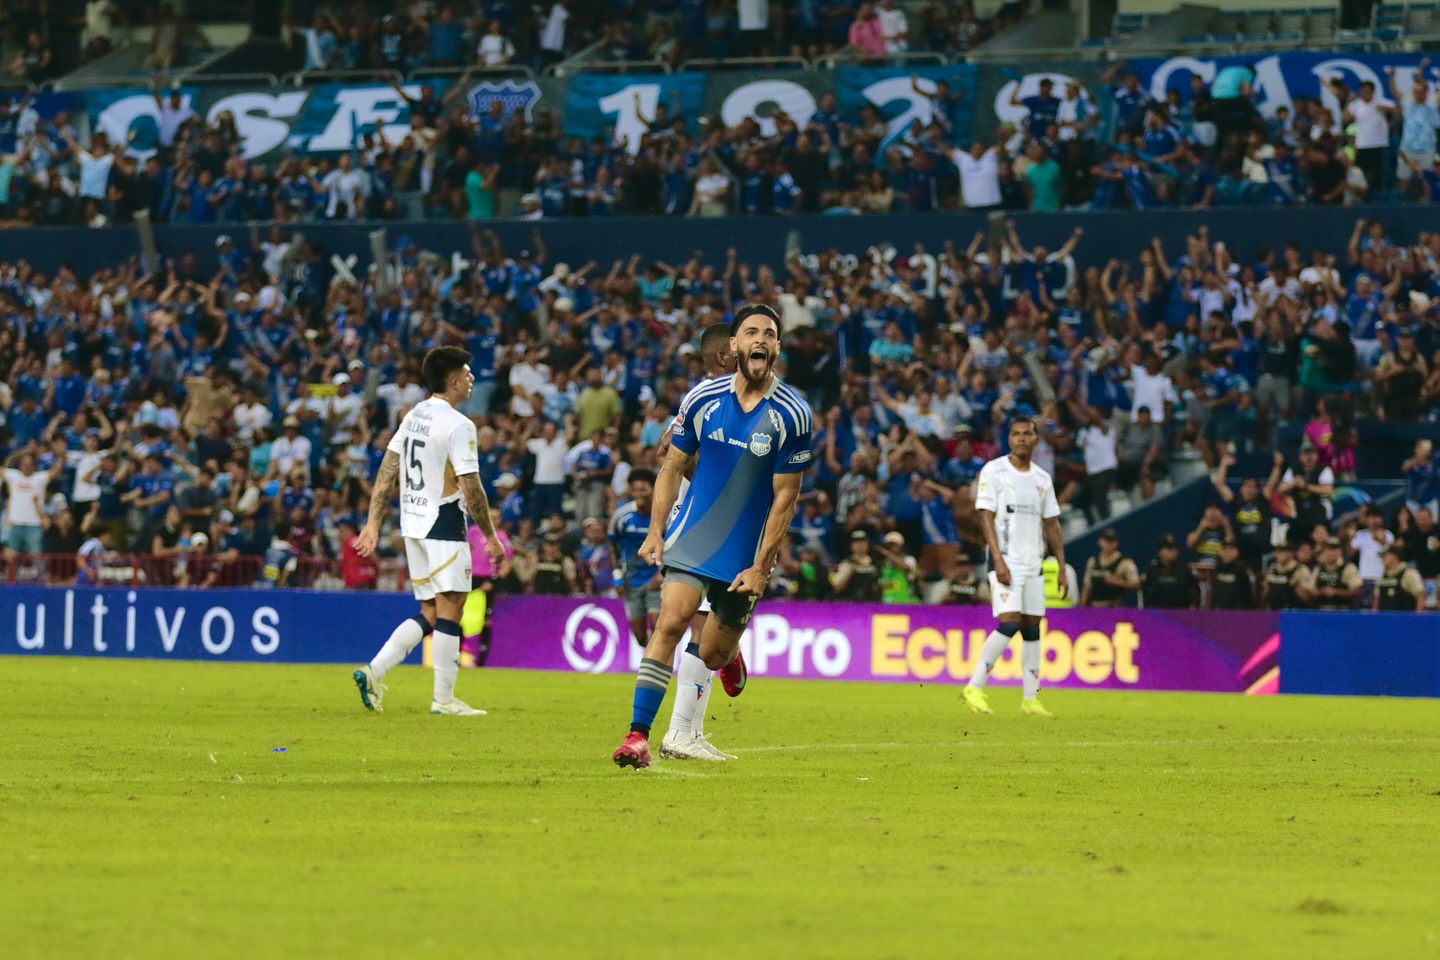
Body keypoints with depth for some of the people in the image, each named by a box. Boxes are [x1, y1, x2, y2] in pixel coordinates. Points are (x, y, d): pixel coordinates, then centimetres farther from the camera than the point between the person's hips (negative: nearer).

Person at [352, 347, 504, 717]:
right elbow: (471, 488, -16)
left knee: (430, 614, 12)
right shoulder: (457, 425, -14)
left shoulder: (413, 416, 11)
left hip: (413, 526, 8)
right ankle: (444, 698, -4)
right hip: (443, 527, -8)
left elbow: (387, 472, 11)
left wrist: (374, 522, 13)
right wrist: (491, 536, -8)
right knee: (449, 609, -4)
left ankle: (373, 672, 1)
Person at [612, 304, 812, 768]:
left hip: (746, 551, -1)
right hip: (692, 535, 1)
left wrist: (760, 566, -9)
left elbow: (785, 497, -6)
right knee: (671, 621, -20)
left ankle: (730, 655, 45)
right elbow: (673, 468, 9)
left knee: (712, 654, 6)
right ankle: (637, 734, -19)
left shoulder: (792, 415, -8)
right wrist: (656, 531, 1)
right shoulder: (702, 399, -2)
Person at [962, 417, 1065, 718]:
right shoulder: (994, 471, -3)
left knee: (1032, 628, 4)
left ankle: (1031, 699, 8)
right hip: (1006, 560, -6)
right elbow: (986, 517, -9)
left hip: (1034, 563, 6)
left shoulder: (1042, 478, 13)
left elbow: (1051, 524, 17)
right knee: (1009, 623, -18)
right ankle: (974, 688, -11)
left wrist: (1062, 568, 11)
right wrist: (998, 560, -18)